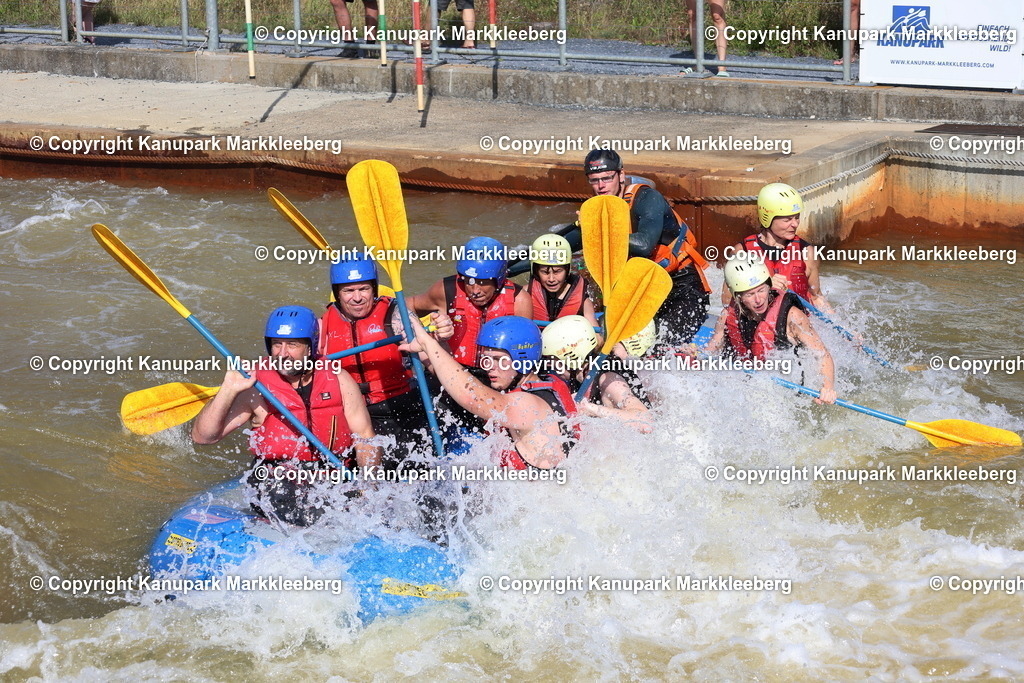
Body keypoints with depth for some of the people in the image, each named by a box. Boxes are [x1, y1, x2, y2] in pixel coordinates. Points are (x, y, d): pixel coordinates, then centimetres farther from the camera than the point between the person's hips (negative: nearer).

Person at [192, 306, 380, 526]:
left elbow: (365, 440, 7)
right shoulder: (255, 386, 0)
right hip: (276, 481, -3)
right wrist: (227, 391, -17)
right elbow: (202, 436, -3)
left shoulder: (339, 380, 6)